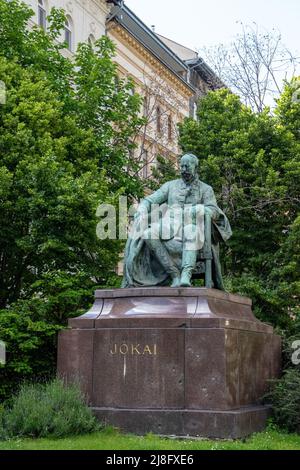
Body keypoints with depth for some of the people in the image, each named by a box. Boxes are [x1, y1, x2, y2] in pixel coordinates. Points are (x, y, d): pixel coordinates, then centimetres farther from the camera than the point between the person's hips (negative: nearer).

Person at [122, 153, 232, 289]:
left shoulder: (206, 189, 14)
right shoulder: (171, 185, 19)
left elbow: (214, 211, -1)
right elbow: (148, 201, 13)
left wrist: (198, 210, -23)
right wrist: (141, 212, -10)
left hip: (190, 230, -2)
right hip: (169, 230, 2)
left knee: (191, 231, -41)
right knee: (148, 235, -31)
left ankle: (186, 275, -56)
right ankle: (174, 274, -31)